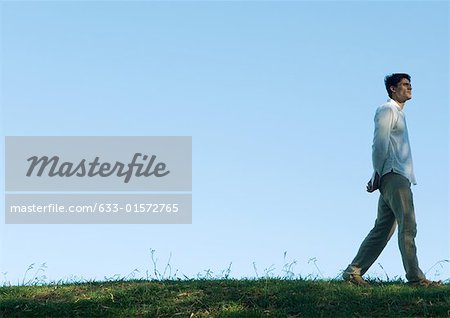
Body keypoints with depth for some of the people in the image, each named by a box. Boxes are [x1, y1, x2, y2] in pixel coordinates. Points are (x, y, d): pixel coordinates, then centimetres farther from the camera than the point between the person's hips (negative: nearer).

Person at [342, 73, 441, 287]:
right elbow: (380, 143, -11)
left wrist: (378, 176, 13)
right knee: (407, 226, -13)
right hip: (392, 175, -9)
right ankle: (415, 277, -16)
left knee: (383, 229, 6)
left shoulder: (398, 113, 27)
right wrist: (378, 174, -14)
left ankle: (353, 272, 8)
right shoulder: (387, 110, -3)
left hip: (399, 177, 9)